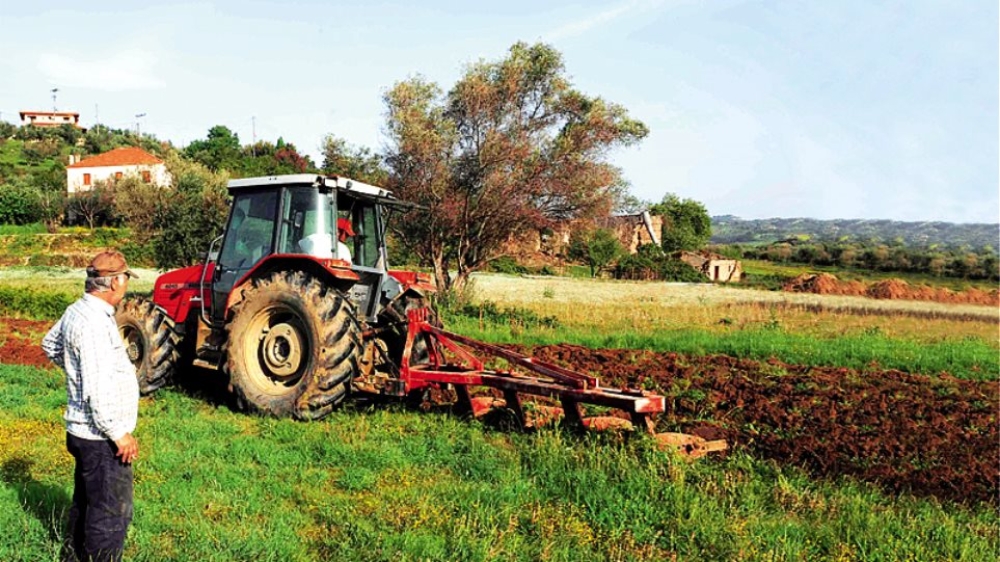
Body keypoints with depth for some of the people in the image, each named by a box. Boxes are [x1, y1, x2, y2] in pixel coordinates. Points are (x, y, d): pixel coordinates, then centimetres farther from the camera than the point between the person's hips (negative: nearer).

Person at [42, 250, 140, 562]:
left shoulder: (77, 311, 5)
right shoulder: (95, 323, -26)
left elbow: (51, 344, 27)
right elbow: (97, 392, -28)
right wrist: (119, 434, -21)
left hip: (83, 432, 10)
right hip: (101, 438, -10)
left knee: (85, 503, 25)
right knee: (111, 513, 1)